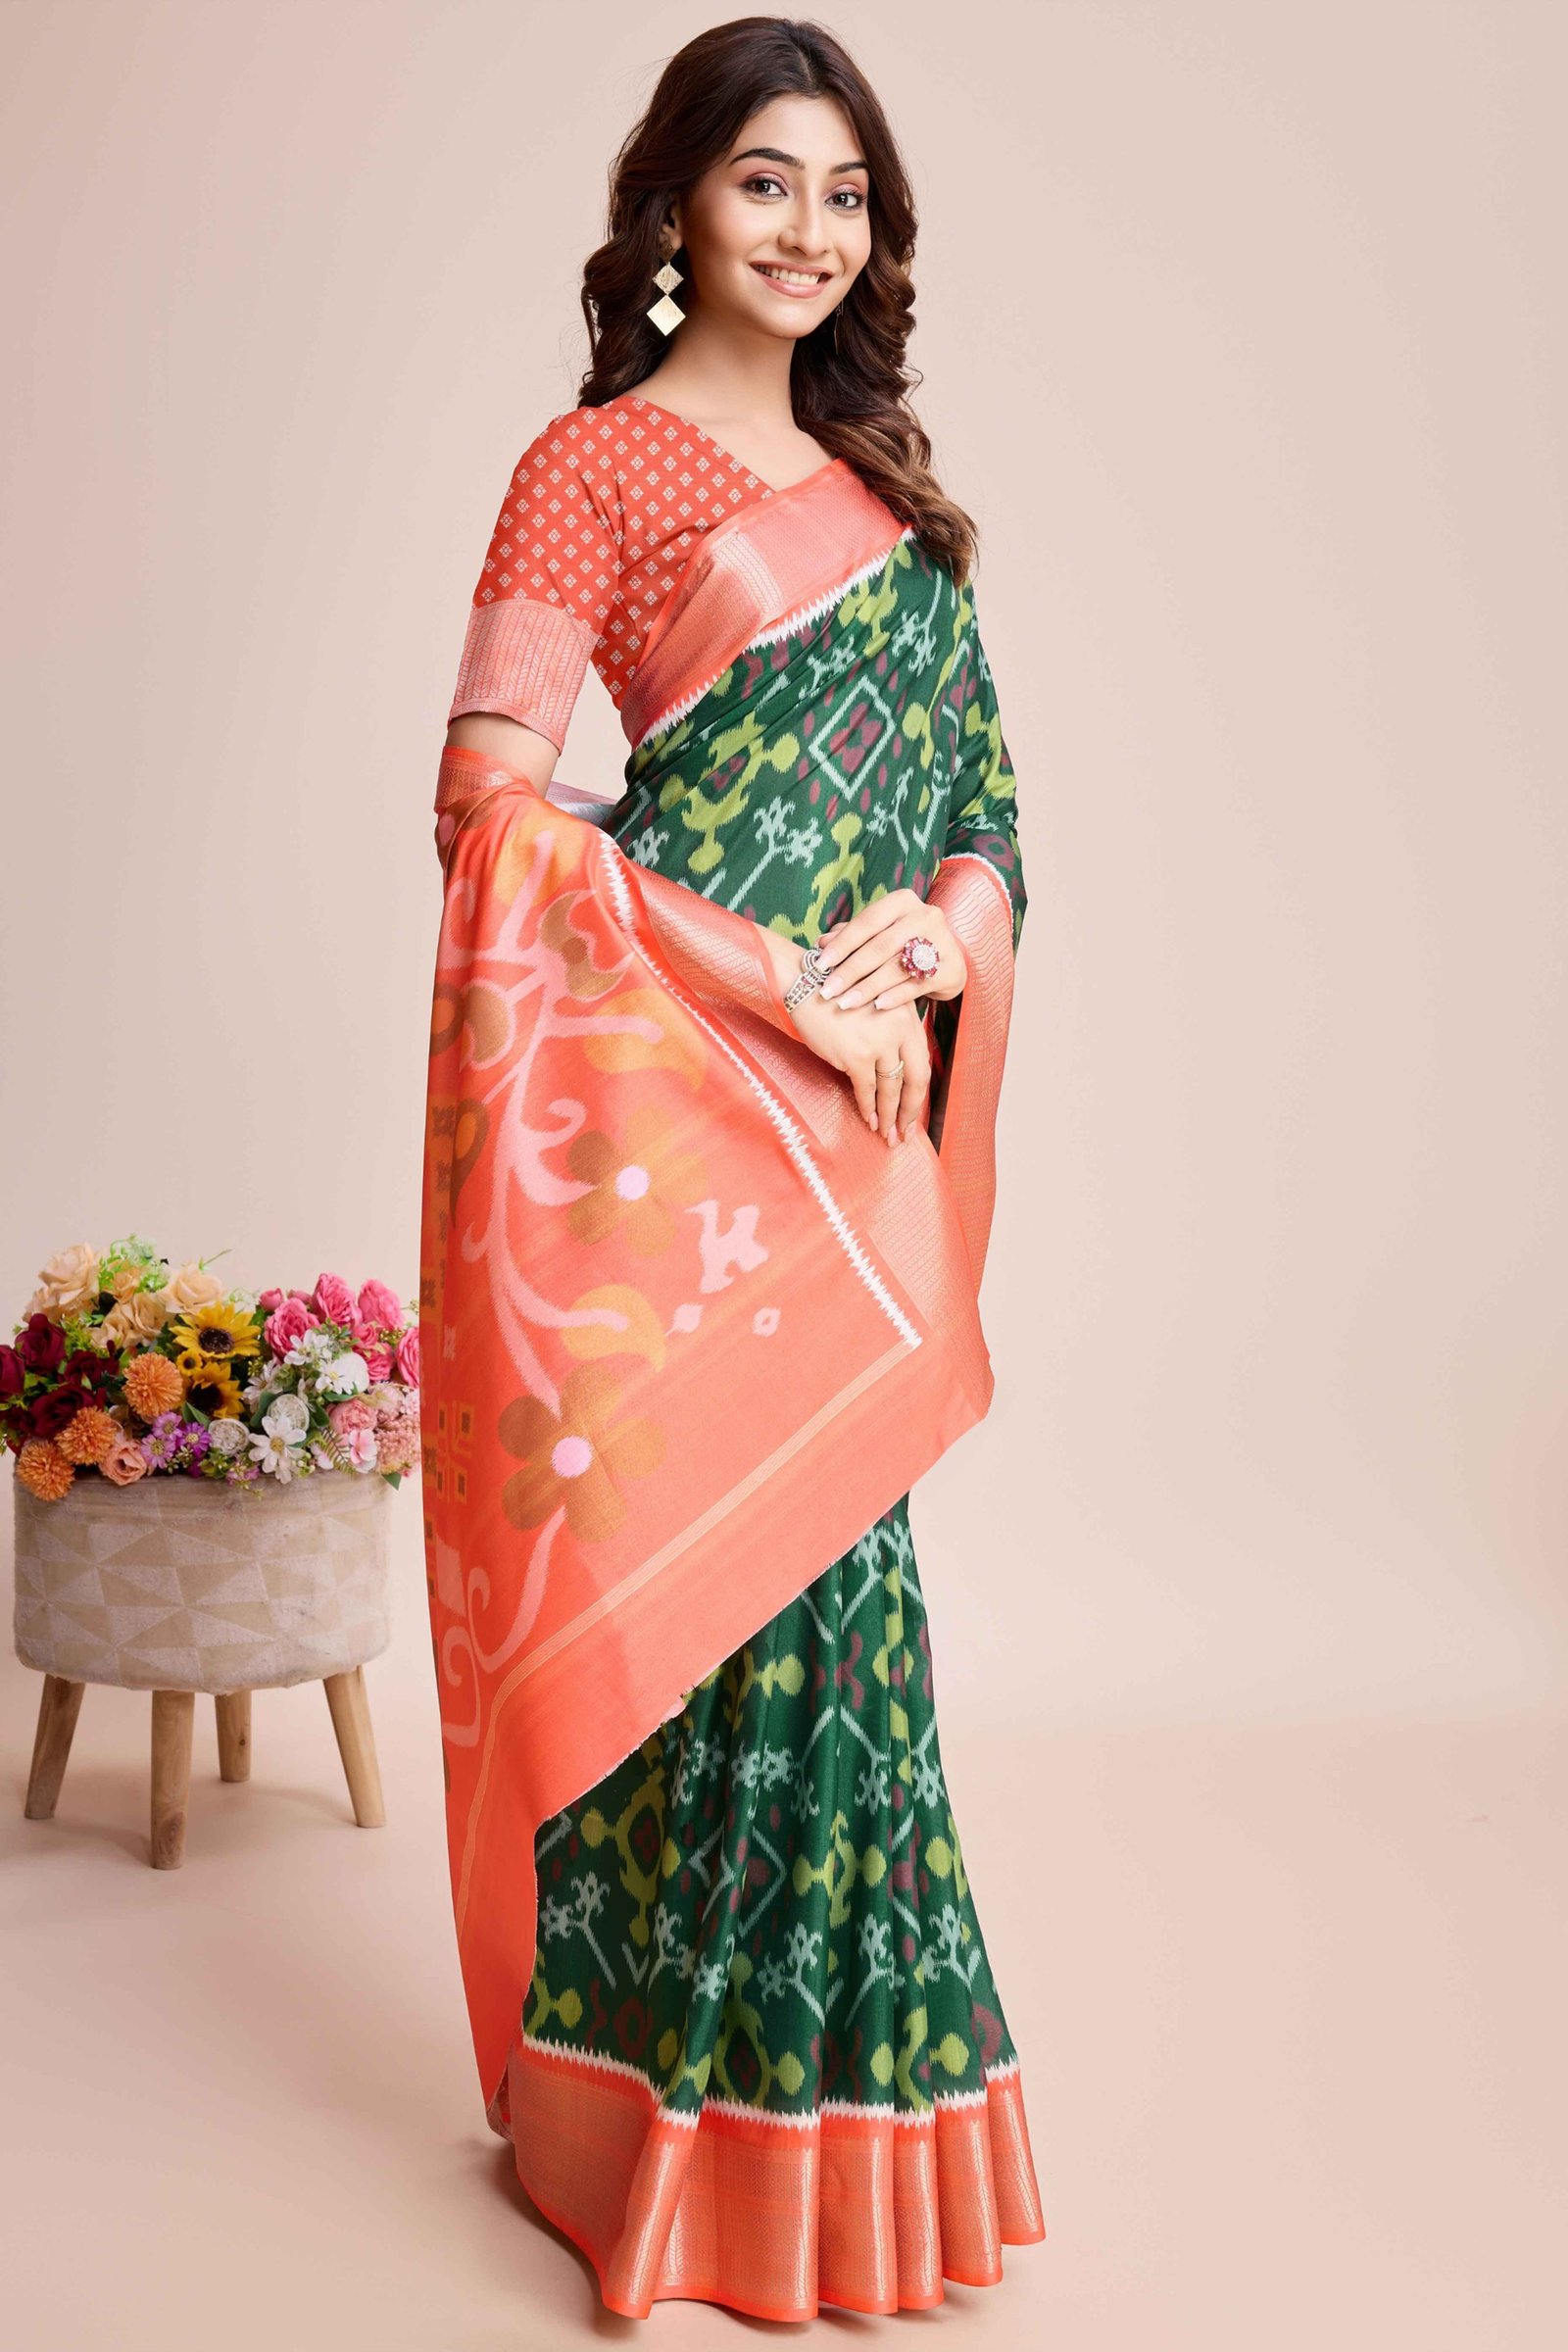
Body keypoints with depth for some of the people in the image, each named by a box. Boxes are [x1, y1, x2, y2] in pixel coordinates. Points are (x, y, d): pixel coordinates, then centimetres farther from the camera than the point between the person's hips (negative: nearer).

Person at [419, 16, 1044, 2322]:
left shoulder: (888, 484, 19)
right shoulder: (598, 463, -1)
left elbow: (980, 792, 16)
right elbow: (492, 791, -10)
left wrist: (929, 943, -6)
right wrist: (777, 982, -15)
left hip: (860, 1105, 6)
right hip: (673, 1103, -6)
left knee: (823, 1539, 10)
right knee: (717, 1558, -3)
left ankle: (836, 2091, 25)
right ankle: (701, 2126, 14)